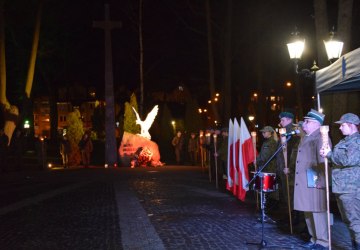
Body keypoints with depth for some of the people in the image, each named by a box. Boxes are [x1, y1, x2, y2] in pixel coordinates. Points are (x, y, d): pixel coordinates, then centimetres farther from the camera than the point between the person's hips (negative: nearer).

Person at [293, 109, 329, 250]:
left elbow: (323, 161, -18)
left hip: (314, 183, -9)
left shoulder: (321, 137, -11)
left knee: (318, 212, -4)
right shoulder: (305, 138, 18)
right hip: (304, 183, 9)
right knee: (308, 212, 15)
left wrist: (319, 180, -21)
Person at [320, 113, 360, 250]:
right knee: (348, 219, 15)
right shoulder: (346, 141, 18)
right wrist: (328, 154, 10)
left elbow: (348, 160, -22)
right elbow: (339, 159, 27)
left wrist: (329, 154, -12)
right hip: (342, 186, 10)